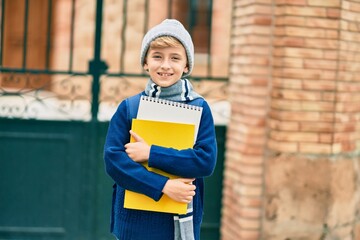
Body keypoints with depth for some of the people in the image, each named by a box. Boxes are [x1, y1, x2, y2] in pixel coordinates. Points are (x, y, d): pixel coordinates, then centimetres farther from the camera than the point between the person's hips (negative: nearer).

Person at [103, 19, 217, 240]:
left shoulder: (199, 108, 0)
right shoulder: (128, 108, 0)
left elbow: (206, 161, -12)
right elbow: (113, 159, -10)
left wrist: (151, 154, -16)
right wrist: (163, 186, -18)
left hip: (182, 221, 0)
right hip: (134, 220, 0)